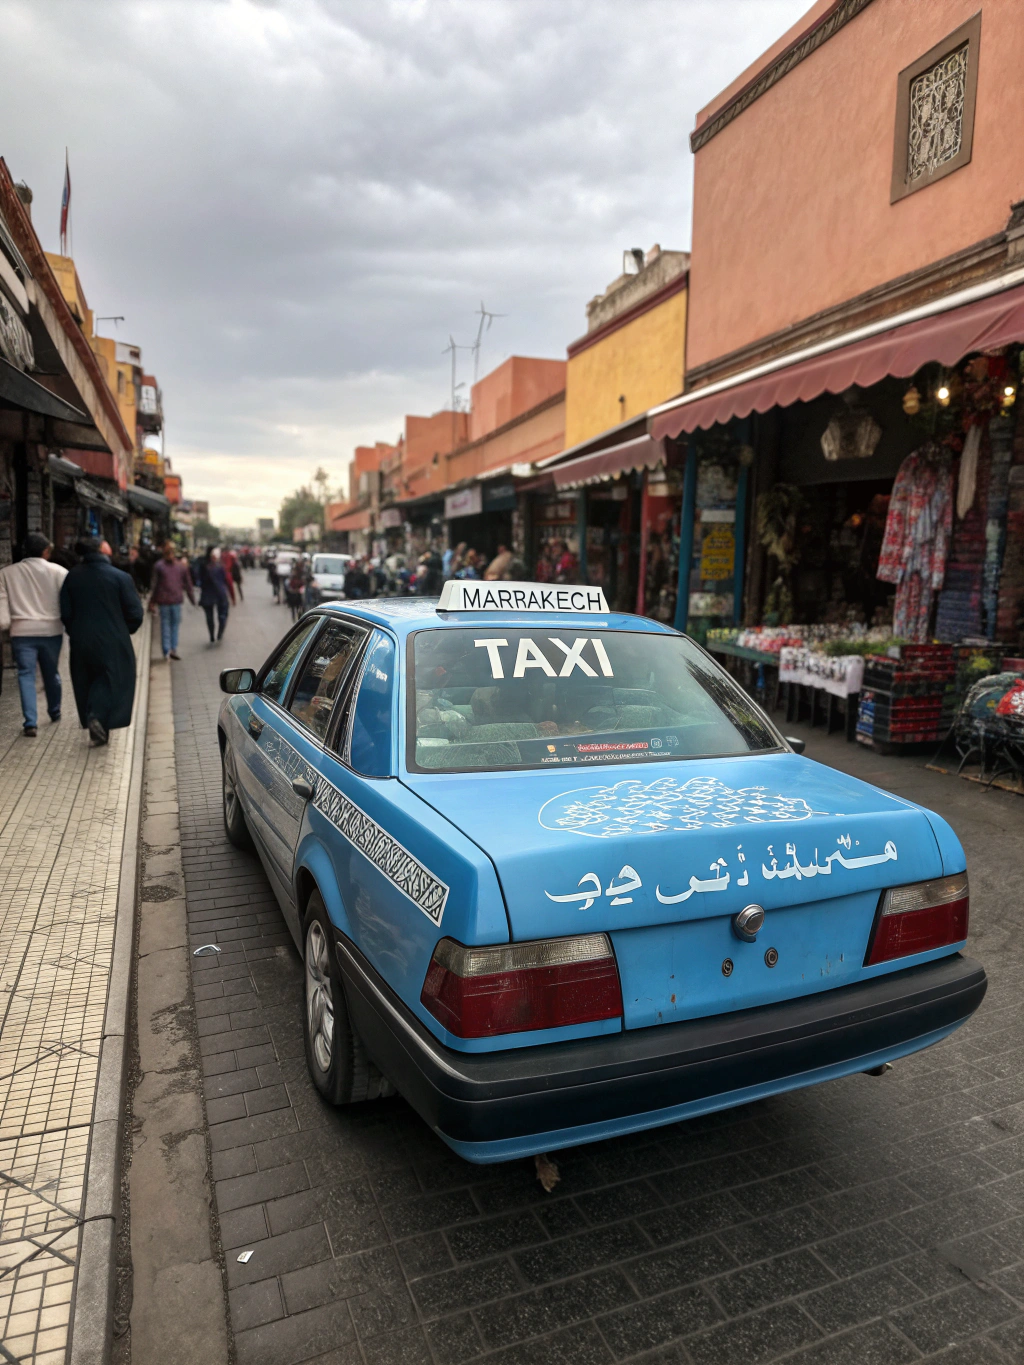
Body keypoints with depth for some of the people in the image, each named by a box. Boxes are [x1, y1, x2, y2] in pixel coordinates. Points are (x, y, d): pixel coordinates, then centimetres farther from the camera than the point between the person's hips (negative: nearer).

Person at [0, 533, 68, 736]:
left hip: (22, 632, 0)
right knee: (51, 673, 17)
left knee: (26, 675, 2)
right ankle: (54, 712, 35)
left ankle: (30, 723, -7)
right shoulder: (58, 572, -2)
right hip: (51, 630, 0)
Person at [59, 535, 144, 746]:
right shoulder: (120, 577, -11)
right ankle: (99, 716, -13)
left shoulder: (72, 577, 0)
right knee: (114, 681, 6)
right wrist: (126, 631, 9)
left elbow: (66, 613, 3)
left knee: (87, 682, 16)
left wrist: (75, 633, 16)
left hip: (81, 642, 4)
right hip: (113, 641, -4)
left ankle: (92, 720, 19)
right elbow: (135, 613, -9)